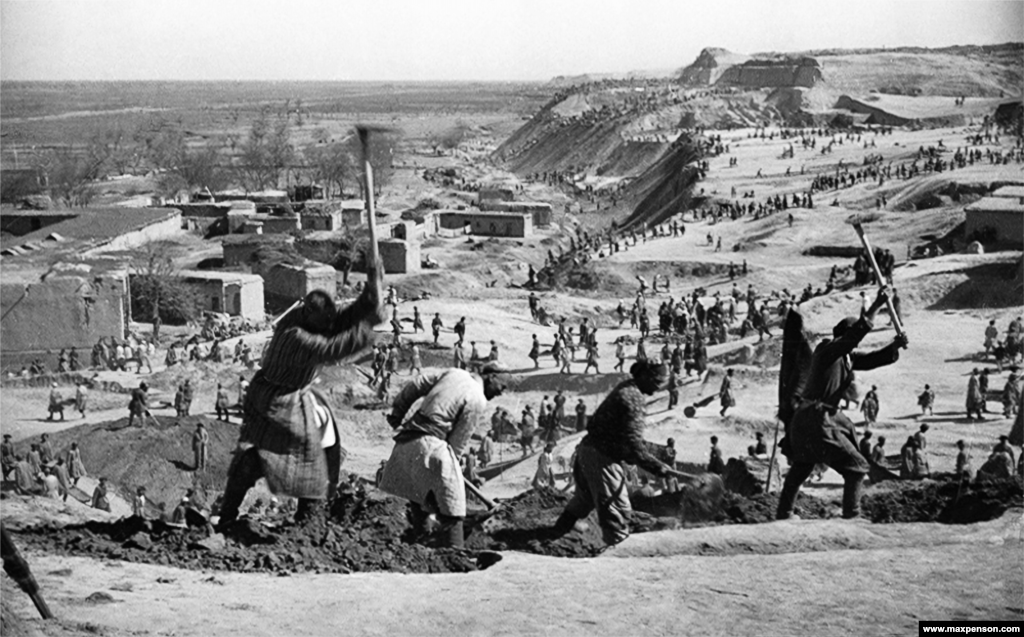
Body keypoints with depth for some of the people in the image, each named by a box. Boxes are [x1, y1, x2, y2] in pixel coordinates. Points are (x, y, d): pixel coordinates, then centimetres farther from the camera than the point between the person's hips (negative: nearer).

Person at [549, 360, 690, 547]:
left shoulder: (625, 388, 8)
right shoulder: (633, 400, -23)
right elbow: (634, 446, -26)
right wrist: (662, 469, -25)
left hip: (588, 448, 10)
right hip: (603, 457, -10)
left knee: (586, 496, 29)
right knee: (617, 507, -1)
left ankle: (560, 529, 46)